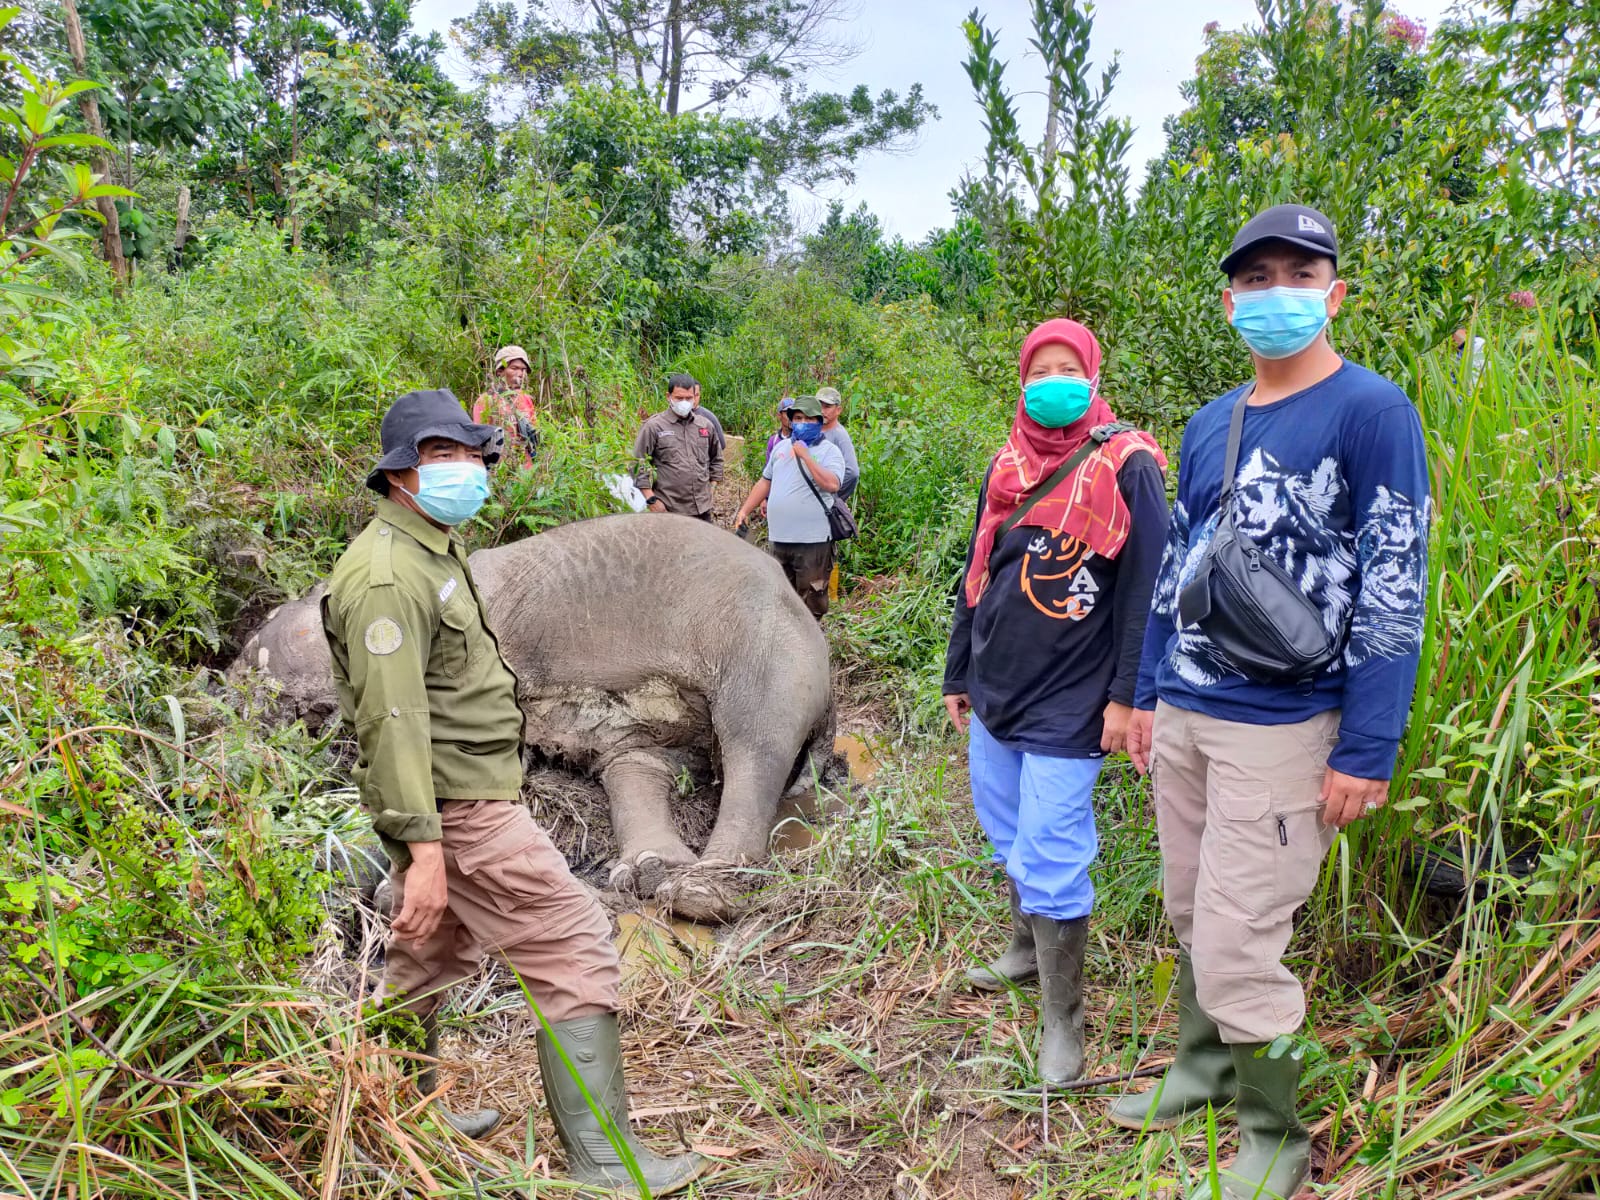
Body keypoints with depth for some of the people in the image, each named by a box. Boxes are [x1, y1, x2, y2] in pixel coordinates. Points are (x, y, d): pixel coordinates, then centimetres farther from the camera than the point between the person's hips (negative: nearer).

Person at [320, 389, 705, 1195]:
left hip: (451, 801, 10)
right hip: (457, 808, -10)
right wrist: (424, 847, -29)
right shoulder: (389, 574, -18)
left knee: (428, 962, 22)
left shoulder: (430, 551, 15)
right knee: (574, 948, -7)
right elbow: (392, 719, -25)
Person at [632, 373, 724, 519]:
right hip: (669, 509, -4)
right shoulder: (654, 426, -4)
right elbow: (639, 466, -6)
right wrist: (651, 500, -11)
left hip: (702, 508, 4)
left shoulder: (705, 425, 10)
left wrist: (711, 487, 14)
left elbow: (716, 458, 23)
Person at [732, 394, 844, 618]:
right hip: (780, 538, 6)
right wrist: (744, 511, 14)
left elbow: (832, 484, -23)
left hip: (812, 540, -6)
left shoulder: (829, 451, -6)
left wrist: (805, 455, -18)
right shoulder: (781, 447, 13)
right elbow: (765, 482, 20)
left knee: (811, 600, -1)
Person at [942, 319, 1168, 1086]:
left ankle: (1062, 1021, 12)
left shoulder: (1125, 465, -8)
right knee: (1008, 835, 20)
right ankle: (1029, 946, 43)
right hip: (995, 691, 7)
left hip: (1069, 701, -6)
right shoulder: (1007, 466, 9)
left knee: (1050, 858, -4)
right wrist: (958, 675, 16)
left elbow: (1145, 586, -11)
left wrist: (1125, 694, -14)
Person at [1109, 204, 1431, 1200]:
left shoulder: (1374, 413, -9)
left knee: (1235, 948, -2)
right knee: (1191, 918, 18)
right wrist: (1148, 692, 15)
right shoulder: (1209, 426, 11)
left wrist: (1367, 751, -15)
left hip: (1280, 729, -6)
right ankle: (1203, 1070, 40)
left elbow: (1395, 590, -13)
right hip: (1182, 717, 7)